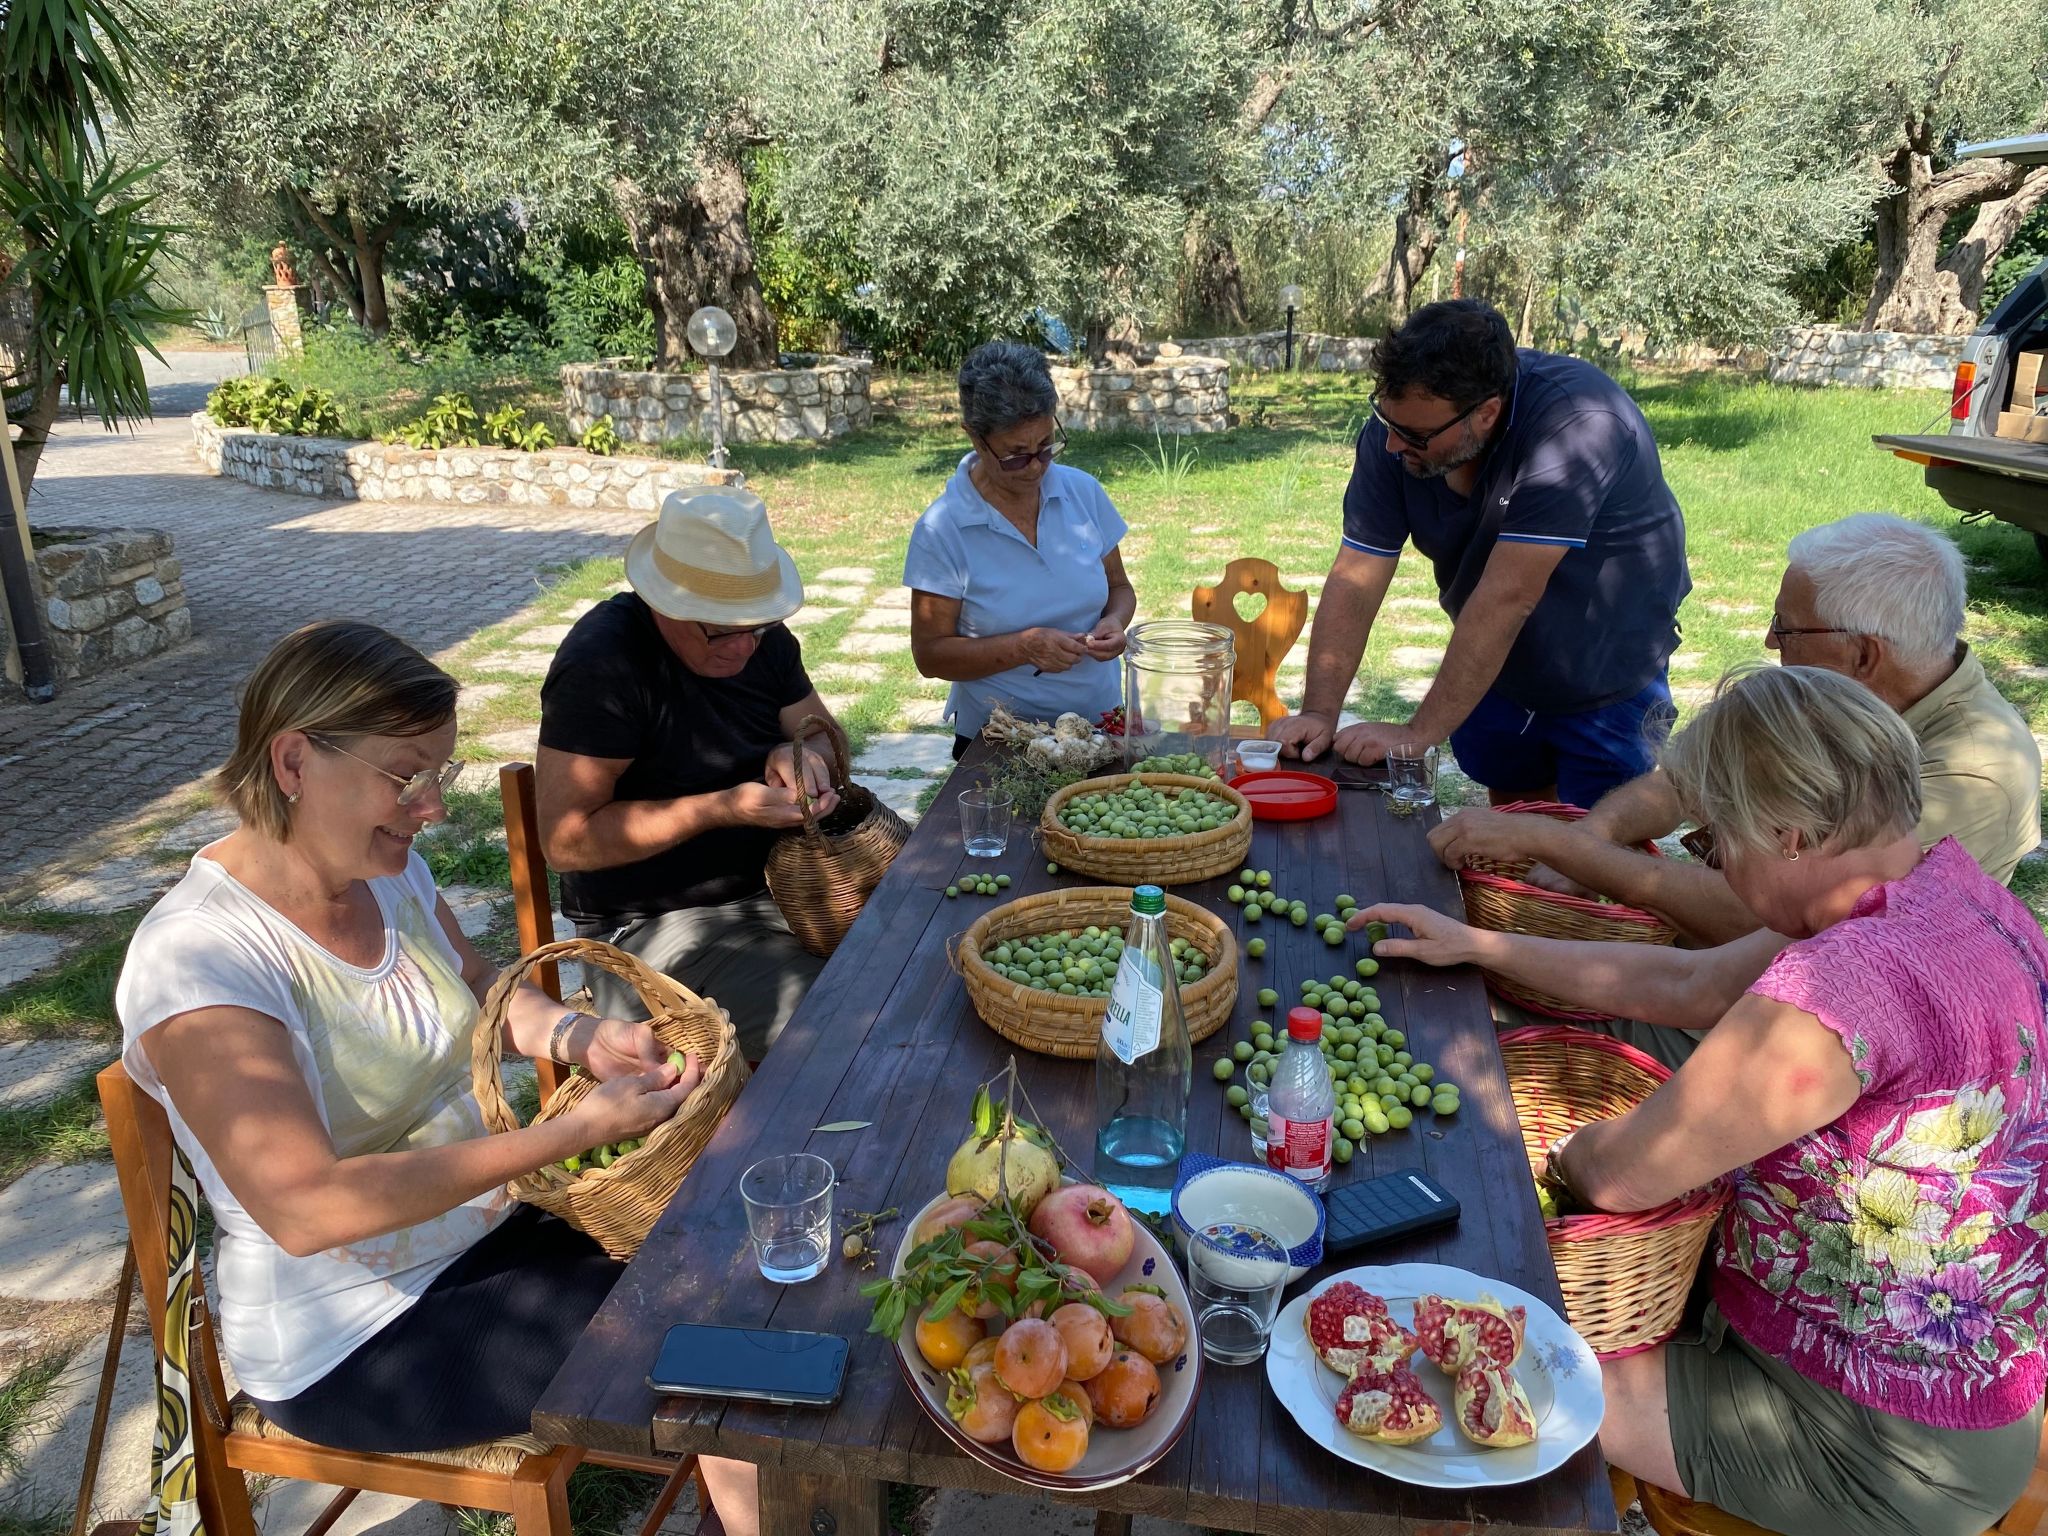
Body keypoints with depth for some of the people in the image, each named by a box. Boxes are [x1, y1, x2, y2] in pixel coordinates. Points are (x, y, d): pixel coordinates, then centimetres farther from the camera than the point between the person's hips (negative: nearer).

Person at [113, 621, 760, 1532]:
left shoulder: (388, 872, -4)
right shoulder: (195, 956, -26)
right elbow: (305, 1207, -32)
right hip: (354, 1339, -7)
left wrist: (582, 1037, -7)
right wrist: (577, 1131, -33)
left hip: (487, 1225, 7)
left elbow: (481, 990, 14)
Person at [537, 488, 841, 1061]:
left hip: (773, 881, 8)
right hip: (655, 922, -7)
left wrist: (802, 752, -12)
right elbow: (564, 840, -20)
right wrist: (721, 809, -28)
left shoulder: (763, 638, 3)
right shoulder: (601, 666, -20)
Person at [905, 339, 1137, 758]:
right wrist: (1024, 647, -19)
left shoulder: (1083, 492, 4)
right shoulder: (942, 530, -8)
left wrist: (1115, 622, -7)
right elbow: (929, 654, -6)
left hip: (1101, 723, 3)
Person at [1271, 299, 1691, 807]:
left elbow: (1506, 597, -37)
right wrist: (1319, 714, -27)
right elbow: (1355, 583, -18)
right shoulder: (1397, 427, -17)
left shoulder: (1577, 423, -34)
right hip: (1494, 672, 5)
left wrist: (1418, 734, -35)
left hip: (1609, 675, -4)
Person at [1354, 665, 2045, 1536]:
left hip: (1884, 1449, -8)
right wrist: (1479, 946, 9)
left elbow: (1620, 1174, -24)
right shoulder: (1954, 888, -4)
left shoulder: (1843, 986, -35)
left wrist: (1564, 1154, 0)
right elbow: (1688, 984, 6)